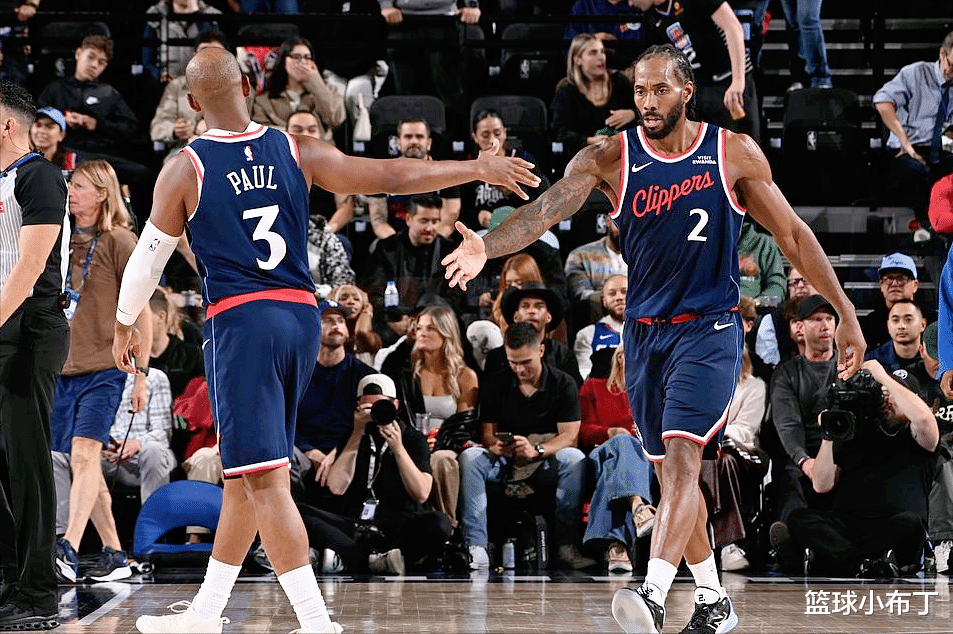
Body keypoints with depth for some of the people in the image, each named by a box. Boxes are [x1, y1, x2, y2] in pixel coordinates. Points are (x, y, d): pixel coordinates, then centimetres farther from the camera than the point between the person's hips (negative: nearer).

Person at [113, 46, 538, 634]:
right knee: (246, 471, 16)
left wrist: (125, 325, 25)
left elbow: (148, 257, 8)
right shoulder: (296, 151, 4)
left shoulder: (184, 170, -3)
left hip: (241, 322, -6)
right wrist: (481, 168, 14)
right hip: (301, 319, 6)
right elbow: (394, 176, 5)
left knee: (263, 477, -6)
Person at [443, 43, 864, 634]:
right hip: (645, 333, 4)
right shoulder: (610, 158, -1)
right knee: (671, 470, 11)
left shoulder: (735, 153, -2)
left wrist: (846, 312, 5)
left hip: (711, 327, -3)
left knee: (681, 455, -20)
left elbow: (794, 235, 5)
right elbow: (551, 205, -18)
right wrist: (488, 247, -37)